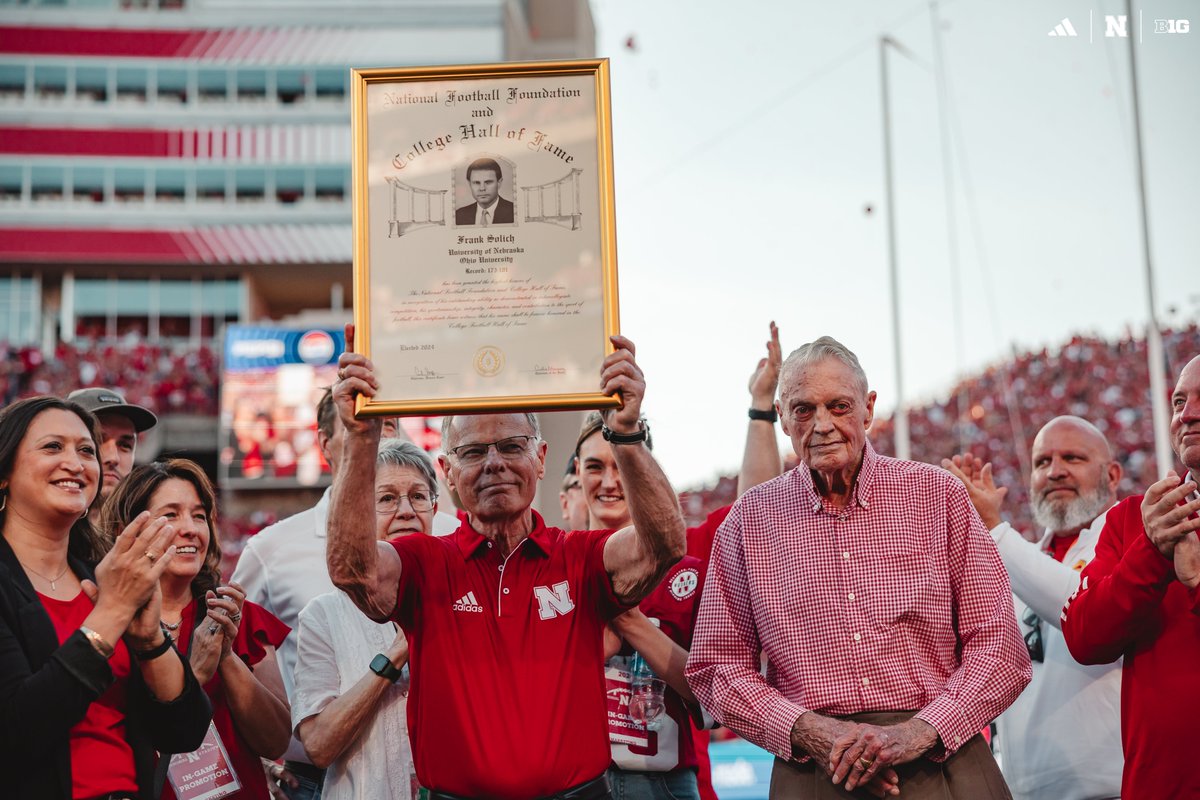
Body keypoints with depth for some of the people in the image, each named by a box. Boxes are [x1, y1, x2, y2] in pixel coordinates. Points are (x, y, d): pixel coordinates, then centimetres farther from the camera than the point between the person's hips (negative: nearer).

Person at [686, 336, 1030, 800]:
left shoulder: (937, 495, 3)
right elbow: (716, 667, 5)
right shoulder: (751, 519, 4)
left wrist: (915, 733, -12)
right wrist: (809, 732, -10)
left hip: (942, 762, 0)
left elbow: (999, 647, 1)